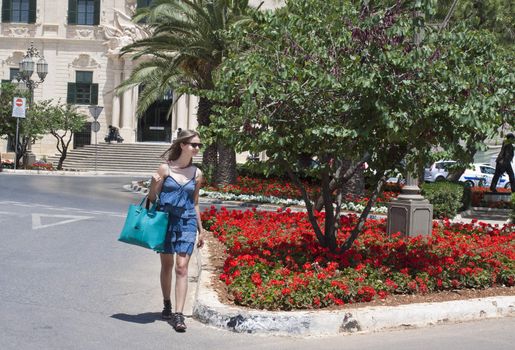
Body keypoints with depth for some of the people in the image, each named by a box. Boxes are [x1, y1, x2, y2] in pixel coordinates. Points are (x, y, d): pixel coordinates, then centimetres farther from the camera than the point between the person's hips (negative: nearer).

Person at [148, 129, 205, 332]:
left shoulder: (197, 174, 5)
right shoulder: (165, 168, -2)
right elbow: (152, 198, 3)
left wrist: (201, 230, 16)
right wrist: (154, 184, -19)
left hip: (187, 223, 1)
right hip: (165, 220, -1)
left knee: (182, 267, -8)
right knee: (167, 265, 11)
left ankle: (179, 315, -9)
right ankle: (167, 306, 31)